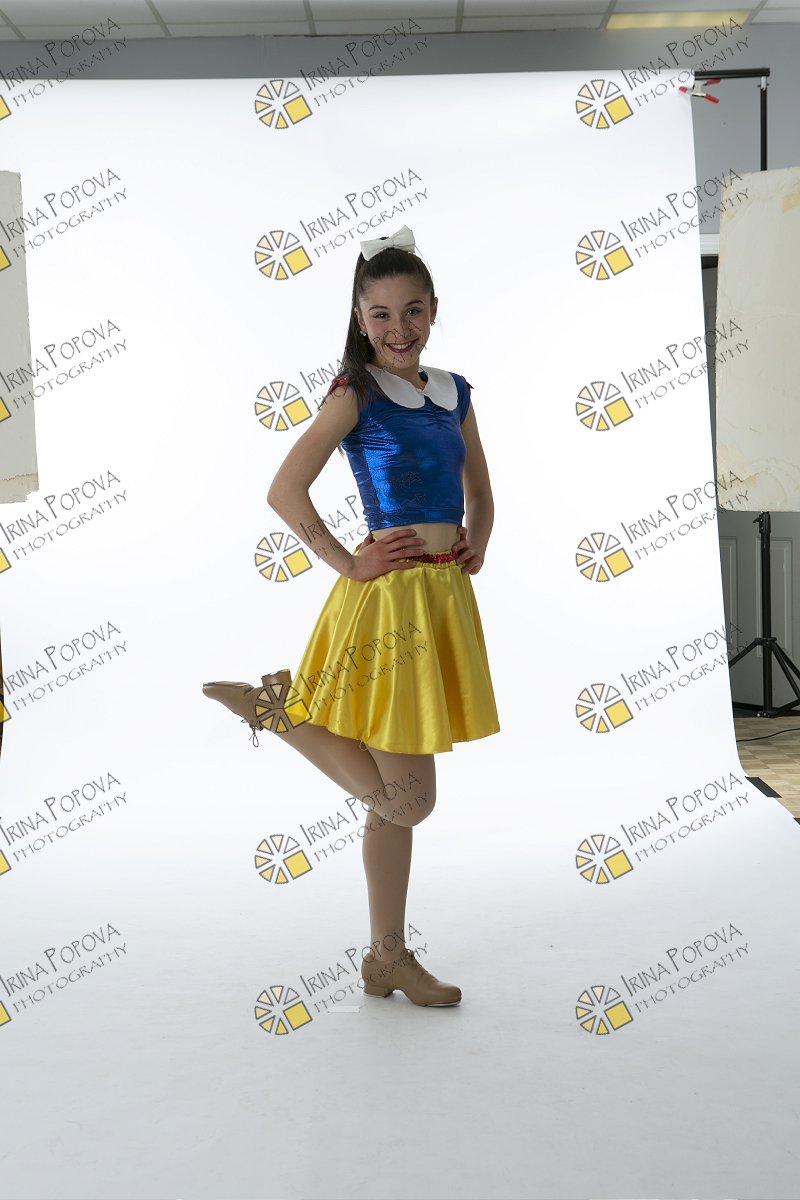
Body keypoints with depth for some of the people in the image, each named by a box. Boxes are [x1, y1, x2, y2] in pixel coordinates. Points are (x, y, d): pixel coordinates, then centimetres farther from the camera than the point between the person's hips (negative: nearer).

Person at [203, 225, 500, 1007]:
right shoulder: (356, 394, -8)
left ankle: (389, 958, 25)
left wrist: (475, 545, 4)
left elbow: (479, 493, 22)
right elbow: (285, 491, -14)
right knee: (404, 798, -3)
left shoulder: (453, 392, 12)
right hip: (391, 599, -7)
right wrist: (350, 564, -13)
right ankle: (276, 707, 12)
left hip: (446, 595, 7)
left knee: (400, 802, 14)